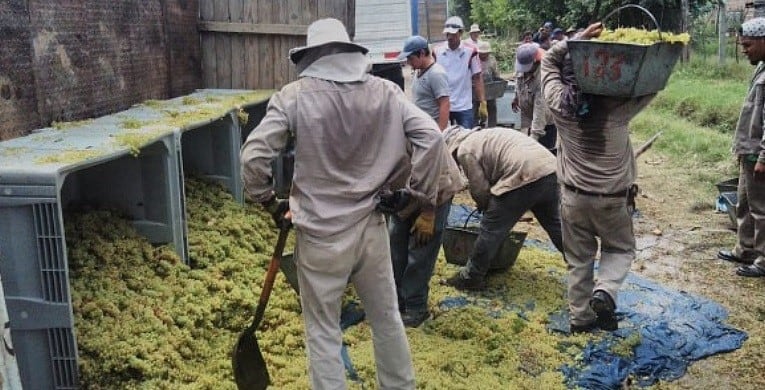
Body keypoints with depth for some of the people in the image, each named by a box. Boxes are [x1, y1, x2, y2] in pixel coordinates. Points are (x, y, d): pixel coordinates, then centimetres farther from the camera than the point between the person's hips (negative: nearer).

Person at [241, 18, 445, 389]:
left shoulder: (295, 95, -9)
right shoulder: (385, 91, 0)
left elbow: (253, 156, -13)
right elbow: (431, 137, -7)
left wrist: (269, 202, 5)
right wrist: (425, 202, 1)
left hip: (320, 233, -3)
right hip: (372, 227, 4)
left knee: (323, 333, 12)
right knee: (387, 318, 22)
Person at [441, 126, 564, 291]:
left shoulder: (465, 150, 4)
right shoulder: (484, 136, 31)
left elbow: (479, 189, 3)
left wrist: (485, 206, 24)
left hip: (523, 177, -9)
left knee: (491, 229, 4)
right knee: (555, 225, 23)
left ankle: (471, 277, 15)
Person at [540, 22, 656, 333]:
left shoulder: (559, 104, -11)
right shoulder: (616, 108, -16)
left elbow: (549, 60, 2)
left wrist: (579, 38, -7)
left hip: (573, 195, 2)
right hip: (613, 198, -1)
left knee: (579, 259, 13)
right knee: (620, 249, 20)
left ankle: (580, 317, 20)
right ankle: (604, 292, -5)